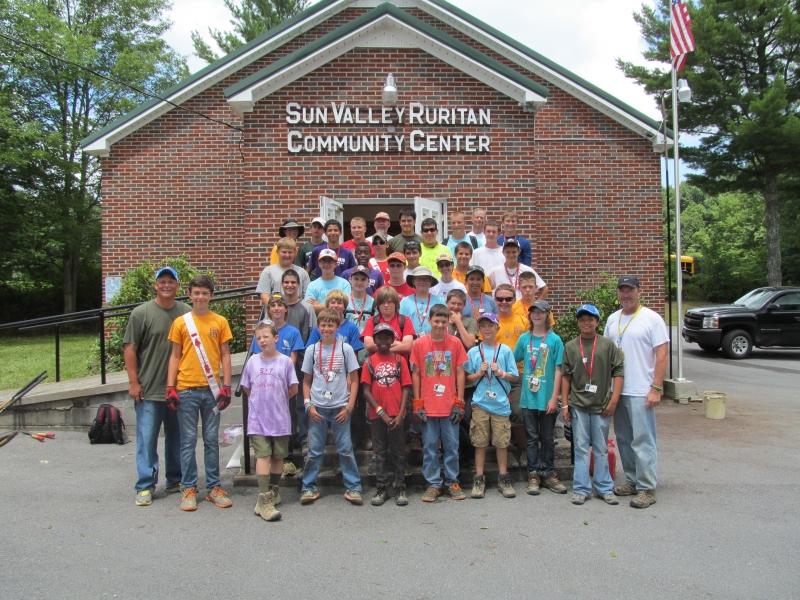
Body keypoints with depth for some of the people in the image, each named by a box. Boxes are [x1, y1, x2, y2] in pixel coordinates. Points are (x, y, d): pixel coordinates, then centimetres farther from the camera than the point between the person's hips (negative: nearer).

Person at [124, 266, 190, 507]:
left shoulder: (186, 313, 4)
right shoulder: (142, 313, -4)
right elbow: (129, 348, -3)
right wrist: (133, 382, -7)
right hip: (149, 390, -3)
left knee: (177, 438, 14)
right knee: (147, 439, 1)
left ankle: (176, 481, 27)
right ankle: (145, 486, 12)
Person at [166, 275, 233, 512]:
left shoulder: (220, 322, 4)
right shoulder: (180, 322, 3)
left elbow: (225, 355, 5)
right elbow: (175, 356, 5)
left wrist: (226, 386, -2)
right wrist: (170, 388, -3)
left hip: (211, 390, 1)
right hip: (186, 390, -1)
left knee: (212, 440, 8)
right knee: (188, 440, 5)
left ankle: (214, 487, 17)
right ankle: (189, 488, 14)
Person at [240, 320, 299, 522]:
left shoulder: (285, 361, -4)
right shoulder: (253, 361, 3)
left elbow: (293, 389, 1)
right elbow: (246, 387, 12)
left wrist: (277, 400, 7)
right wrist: (260, 400, 6)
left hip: (280, 419, 0)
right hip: (257, 419, 0)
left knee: (278, 456, 11)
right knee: (263, 456, -7)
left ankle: (274, 491, 29)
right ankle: (264, 500, -9)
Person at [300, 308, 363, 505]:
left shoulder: (345, 349, -1)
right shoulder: (312, 349, 4)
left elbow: (354, 380, 1)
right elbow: (306, 381, 9)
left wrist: (349, 407, -7)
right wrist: (308, 405, -2)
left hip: (340, 407, -1)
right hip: (317, 408, 1)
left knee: (345, 450, 4)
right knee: (314, 450, 7)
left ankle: (353, 487, 14)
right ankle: (309, 487, 19)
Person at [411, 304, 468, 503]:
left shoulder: (455, 343, 0)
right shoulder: (419, 344, -1)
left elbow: (460, 373, 3)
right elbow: (415, 374, 3)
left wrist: (459, 402, -1)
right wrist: (417, 404, -1)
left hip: (450, 405, 0)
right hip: (428, 406, 0)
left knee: (452, 446, 8)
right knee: (430, 447, 7)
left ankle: (452, 482, 22)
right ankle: (433, 484, 18)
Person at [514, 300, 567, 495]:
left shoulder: (555, 340, -4)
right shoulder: (524, 338, 4)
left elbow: (558, 370, -5)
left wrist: (554, 398, -10)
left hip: (547, 398, -2)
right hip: (528, 398, 2)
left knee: (548, 438, 10)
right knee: (532, 438, 8)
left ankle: (549, 474, 22)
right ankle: (533, 475, 17)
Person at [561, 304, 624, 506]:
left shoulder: (608, 345, -1)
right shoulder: (570, 347, 2)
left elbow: (618, 372, -1)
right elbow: (566, 377, 5)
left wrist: (613, 400, -7)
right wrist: (565, 405, 3)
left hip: (602, 406, 0)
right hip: (578, 405, 1)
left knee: (601, 449, 10)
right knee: (581, 448, 6)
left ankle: (605, 488, 20)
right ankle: (581, 489, 13)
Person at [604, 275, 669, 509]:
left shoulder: (652, 319, -7)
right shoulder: (612, 319, 11)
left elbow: (662, 355, -10)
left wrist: (656, 389, -15)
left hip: (641, 392, -6)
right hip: (617, 391, 7)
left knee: (642, 440, -4)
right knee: (624, 439, 14)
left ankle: (647, 488, 4)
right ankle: (633, 480, 26)